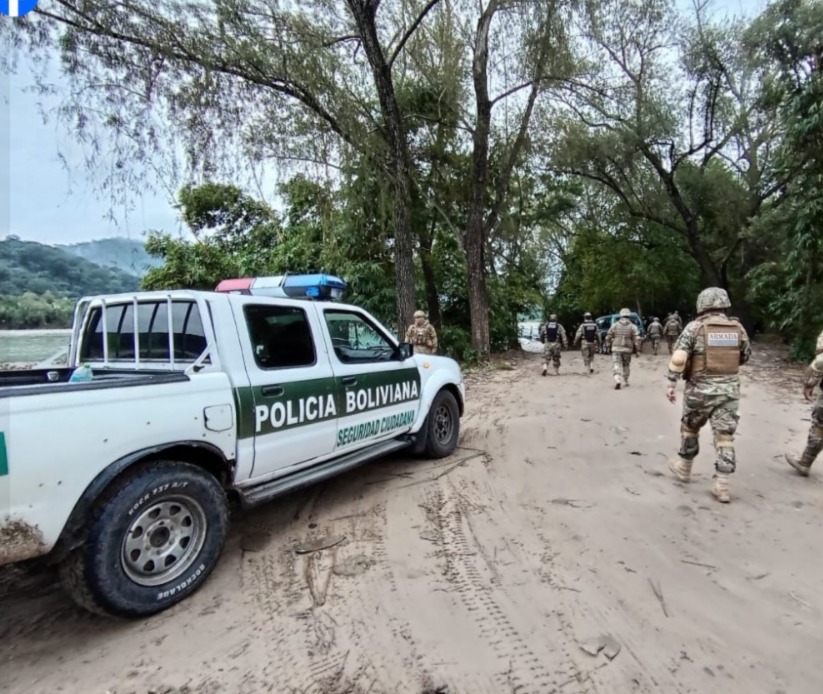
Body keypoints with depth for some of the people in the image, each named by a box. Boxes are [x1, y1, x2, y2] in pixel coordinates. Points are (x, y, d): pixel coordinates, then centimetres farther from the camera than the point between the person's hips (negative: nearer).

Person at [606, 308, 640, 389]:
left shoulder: (615, 325, 1)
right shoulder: (632, 326, 0)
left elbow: (608, 336, 1)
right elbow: (637, 339, -6)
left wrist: (609, 345, 14)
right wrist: (637, 350, -1)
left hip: (616, 349, -1)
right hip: (627, 349, 1)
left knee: (616, 365, -3)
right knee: (626, 365, 18)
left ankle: (617, 380, -24)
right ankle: (625, 381, 28)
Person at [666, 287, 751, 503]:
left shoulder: (694, 327, -9)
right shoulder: (738, 328, 3)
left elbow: (678, 358, -17)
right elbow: (745, 357, 15)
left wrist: (671, 384, -12)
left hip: (700, 389, -3)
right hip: (729, 390, 3)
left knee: (690, 428, 17)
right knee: (725, 436, 5)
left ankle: (684, 468, 32)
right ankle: (722, 486, 5)